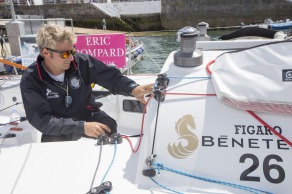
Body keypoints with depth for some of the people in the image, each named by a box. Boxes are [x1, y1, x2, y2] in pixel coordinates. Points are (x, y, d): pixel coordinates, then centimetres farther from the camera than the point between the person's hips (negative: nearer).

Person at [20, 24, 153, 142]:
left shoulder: (81, 61, -16)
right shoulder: (30, 80, -19)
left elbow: (110, 77, -11)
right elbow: (41, 119, -26)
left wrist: (133, 89, -33)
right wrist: (81, 127, -38)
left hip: (88, 116, 2)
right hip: (59, 128, -1)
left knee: (109, 127, -26)